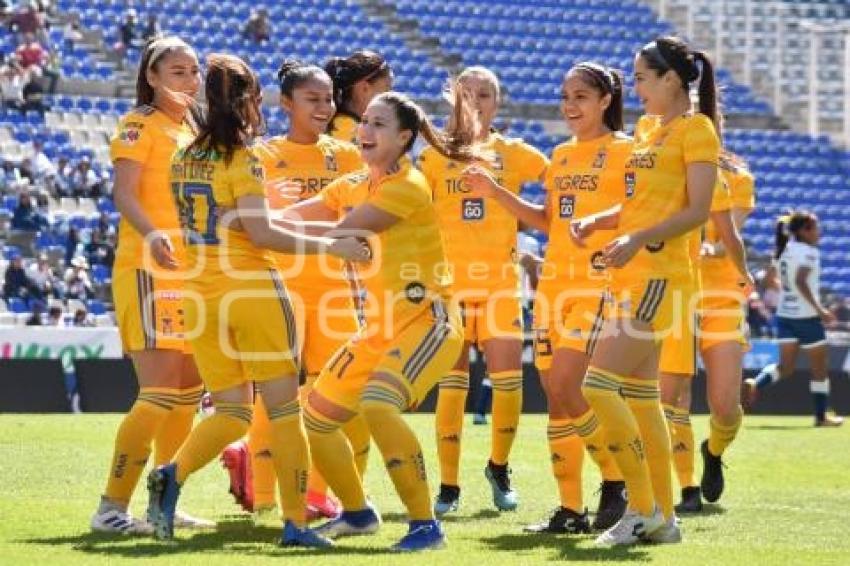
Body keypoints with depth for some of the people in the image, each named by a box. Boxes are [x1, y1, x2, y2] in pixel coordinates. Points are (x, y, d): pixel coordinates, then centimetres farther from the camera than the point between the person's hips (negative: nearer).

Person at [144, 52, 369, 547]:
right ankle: (296, 522, 1)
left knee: (232, 412, 11)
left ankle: (172, 475, -15)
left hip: (202, 297, 6)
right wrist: (331, 246, -13)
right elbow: (260, 232, -17)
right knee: (284, 409, 2)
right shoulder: (241, 158, -11)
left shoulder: (184, 159, 9)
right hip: (253, 292, -6)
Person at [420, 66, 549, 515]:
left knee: (508, 380, -6)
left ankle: (498, 467, 19)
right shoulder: (435, 155, 6)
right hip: (449, 280, -1)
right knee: (452, 383, -3)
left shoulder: (514, 153, 8)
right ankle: (448, 486, 3)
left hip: (500, 281, 1)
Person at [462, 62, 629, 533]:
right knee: (555, 396, 3)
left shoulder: (625, 150, -3)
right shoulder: (561, 155, 17)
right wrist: (495, 193, 12)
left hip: (598, 283, -7)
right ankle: (570, 509, 8)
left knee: (567, 389, -17)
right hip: (553, 282, 7)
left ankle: (616, 479, 2)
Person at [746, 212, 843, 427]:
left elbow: (772, 279, 18)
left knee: (786, 366, 10)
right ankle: (821, 415, 10)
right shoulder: (808, 252, -14)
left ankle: (756, 384, -15)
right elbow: (800, 281, -26)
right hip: (806, 316, -7)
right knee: (820, 367, 6)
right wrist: (819, 309, -25)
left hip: (785, 314, 7)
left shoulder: (784, 250, 9)